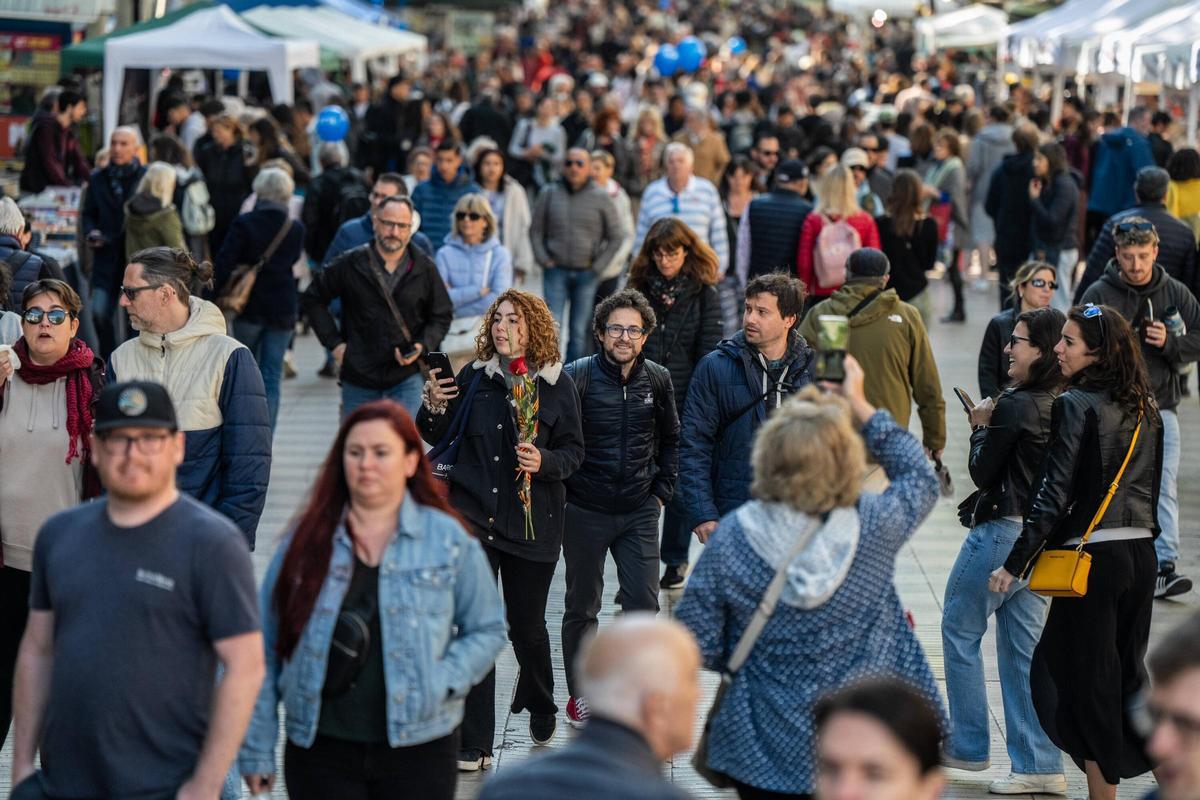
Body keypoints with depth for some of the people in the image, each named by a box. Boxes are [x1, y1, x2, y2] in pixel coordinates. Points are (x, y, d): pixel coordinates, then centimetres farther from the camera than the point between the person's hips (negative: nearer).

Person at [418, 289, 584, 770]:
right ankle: (474, 745, 0)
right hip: (472, 514, 1)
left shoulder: (557, 385, -1)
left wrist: (544, 461, -17)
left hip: (531, 520, -1)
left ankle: (540, 705, 41)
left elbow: (574, 451, 2)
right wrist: (434, 409, -10)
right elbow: (436, 438, 10)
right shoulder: (473, 378, 2)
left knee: (526, 625, 8)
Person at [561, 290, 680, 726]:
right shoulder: (578, 376, -11)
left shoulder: (657, 379, 2)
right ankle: (580, 691, 24)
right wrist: (560, 490, -14)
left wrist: (662, 491, 10)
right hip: (585, 511, -2)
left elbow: (671, 439, 16)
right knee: (582, 607, 9)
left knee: (643, 604, -2)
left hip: (639, 512, 2)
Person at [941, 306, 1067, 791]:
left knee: (960, 629, 10)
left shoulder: (1015, 407, -19)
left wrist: (981, 428, 4)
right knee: (1022, 646, 11)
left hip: (1002, 530, -8)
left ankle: (969, 745, 17)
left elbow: (983, 473, -10)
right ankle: (1038, 765, 9)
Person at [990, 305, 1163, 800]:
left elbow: (1055, 492, -14)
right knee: (1124, 673, 16)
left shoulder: (1075, 406, -11)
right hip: (1141, 555, 7)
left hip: (1093, 555, -7)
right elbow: (1149, 489, 14)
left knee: (1086, 680, 1)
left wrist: (1015, 563, -12)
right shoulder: (1146, 411, 10)